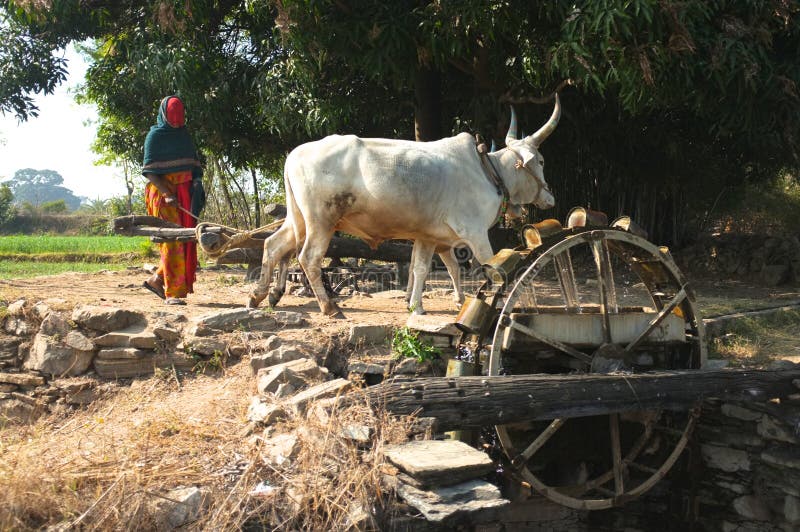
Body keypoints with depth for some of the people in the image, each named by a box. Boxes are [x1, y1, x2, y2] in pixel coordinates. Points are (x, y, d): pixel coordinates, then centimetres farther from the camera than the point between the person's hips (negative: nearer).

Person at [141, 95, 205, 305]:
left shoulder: (184, 135, 17)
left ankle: (157, 279, 18)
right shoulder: (155, 136, -1)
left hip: (184, 195, 6)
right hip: (163, 193, -6)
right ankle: (173, 293, -9)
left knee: (186, 240, 5)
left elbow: (194, 164, 21)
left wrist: (196, 183, 1)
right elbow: (150, 171, -8)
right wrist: (167, 194, -19)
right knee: (171, 240, -10)